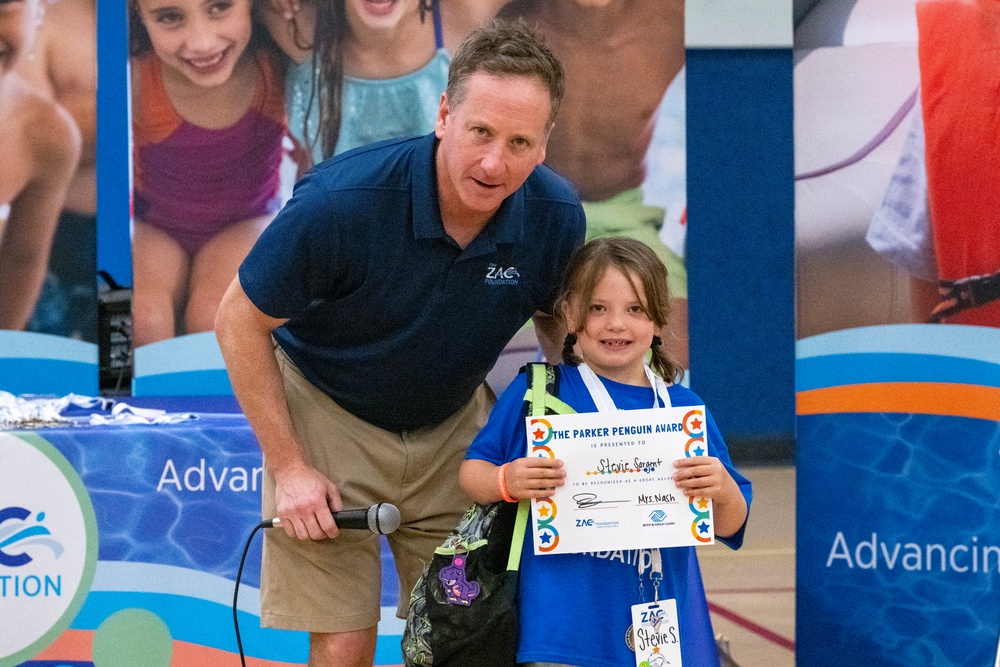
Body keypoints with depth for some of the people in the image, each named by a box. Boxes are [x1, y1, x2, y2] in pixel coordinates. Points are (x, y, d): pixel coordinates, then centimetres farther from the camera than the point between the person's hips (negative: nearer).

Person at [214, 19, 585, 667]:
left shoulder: (558, 216, -19)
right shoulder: (342, 201, -30)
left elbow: (561, 325, 5)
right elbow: (240, 323, -17)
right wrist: (288, 467, -17)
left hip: (454, 425, 4)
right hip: (329, 413, -3)